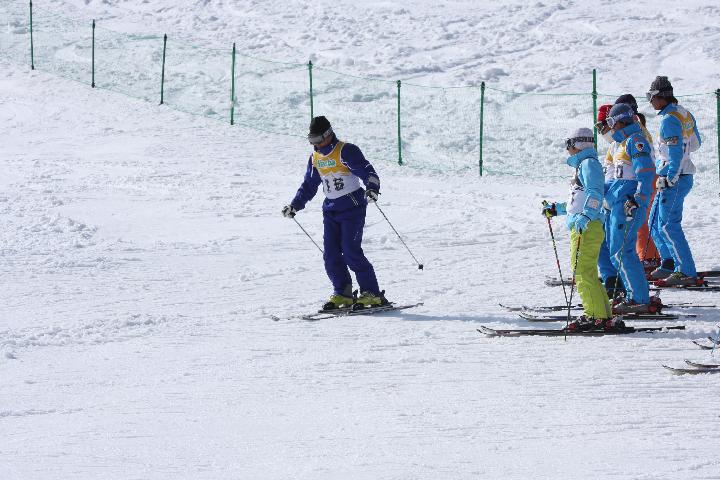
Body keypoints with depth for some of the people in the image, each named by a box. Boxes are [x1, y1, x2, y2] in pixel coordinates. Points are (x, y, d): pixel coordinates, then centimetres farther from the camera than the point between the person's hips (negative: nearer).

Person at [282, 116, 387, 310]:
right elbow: (309, 185, 23)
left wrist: (372, 188, -39)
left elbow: (367, 171, -21)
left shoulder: (346, 151, -13)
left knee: (351, 252, -14)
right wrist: (295, 206, 18)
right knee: (331, 255, -1)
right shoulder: (315, 158, 11)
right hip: (331, 210, 7)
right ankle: (343, 294, 8)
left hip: (353, 206, -7)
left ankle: (372, 294, -9)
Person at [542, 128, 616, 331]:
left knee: (582, 273, -12)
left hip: (588, 228, -11)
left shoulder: (589, 164, -8)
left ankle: (596, 316, -14)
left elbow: (595, 195, -22)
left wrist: (585, 216, -36)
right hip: (581, 227, 11)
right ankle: (603, 316, 14)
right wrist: (555, 209, 37)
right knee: (588, 274, 12)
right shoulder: (582, 165, 23)